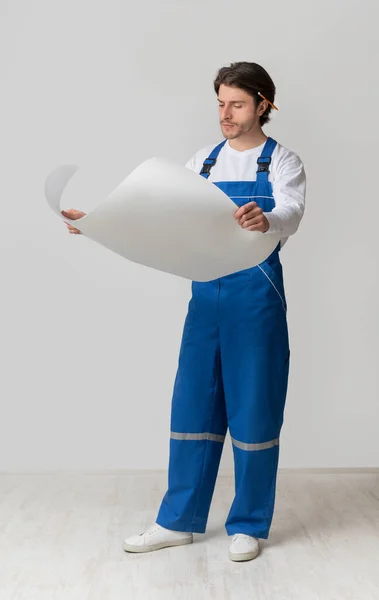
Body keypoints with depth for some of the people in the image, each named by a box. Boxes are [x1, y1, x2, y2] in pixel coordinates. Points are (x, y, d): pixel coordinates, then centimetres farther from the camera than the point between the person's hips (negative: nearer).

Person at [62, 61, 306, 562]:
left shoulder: (281, 162, -1)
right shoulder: (204, 162, 12)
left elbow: (290, 214, -21)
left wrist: (265, 220, -45)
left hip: (256, 294, -4)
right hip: (206, 293, 5)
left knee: (253, 410, 2)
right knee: (193, 406, 8)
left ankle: (248, 526, 18)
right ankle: (179, 521, 20)